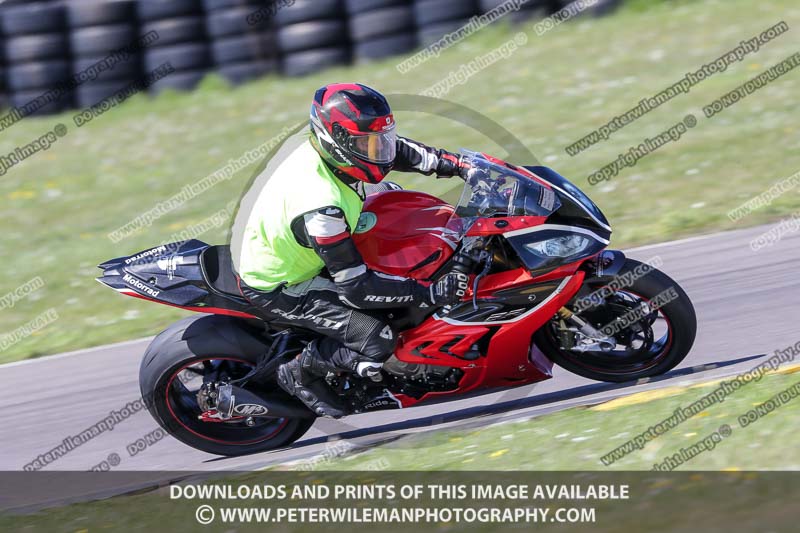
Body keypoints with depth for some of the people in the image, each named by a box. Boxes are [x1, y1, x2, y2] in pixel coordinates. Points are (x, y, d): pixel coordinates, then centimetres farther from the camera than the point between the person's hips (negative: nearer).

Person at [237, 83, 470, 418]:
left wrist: (458, 165, 0)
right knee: (378, 341, -21)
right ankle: (300, 374, 5)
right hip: (276, 289, -9)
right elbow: (357, 288, -32)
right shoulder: (320, 206, -38)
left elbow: (398, 150, 6)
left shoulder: (328, 148, -14)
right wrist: (431, 293, -32)